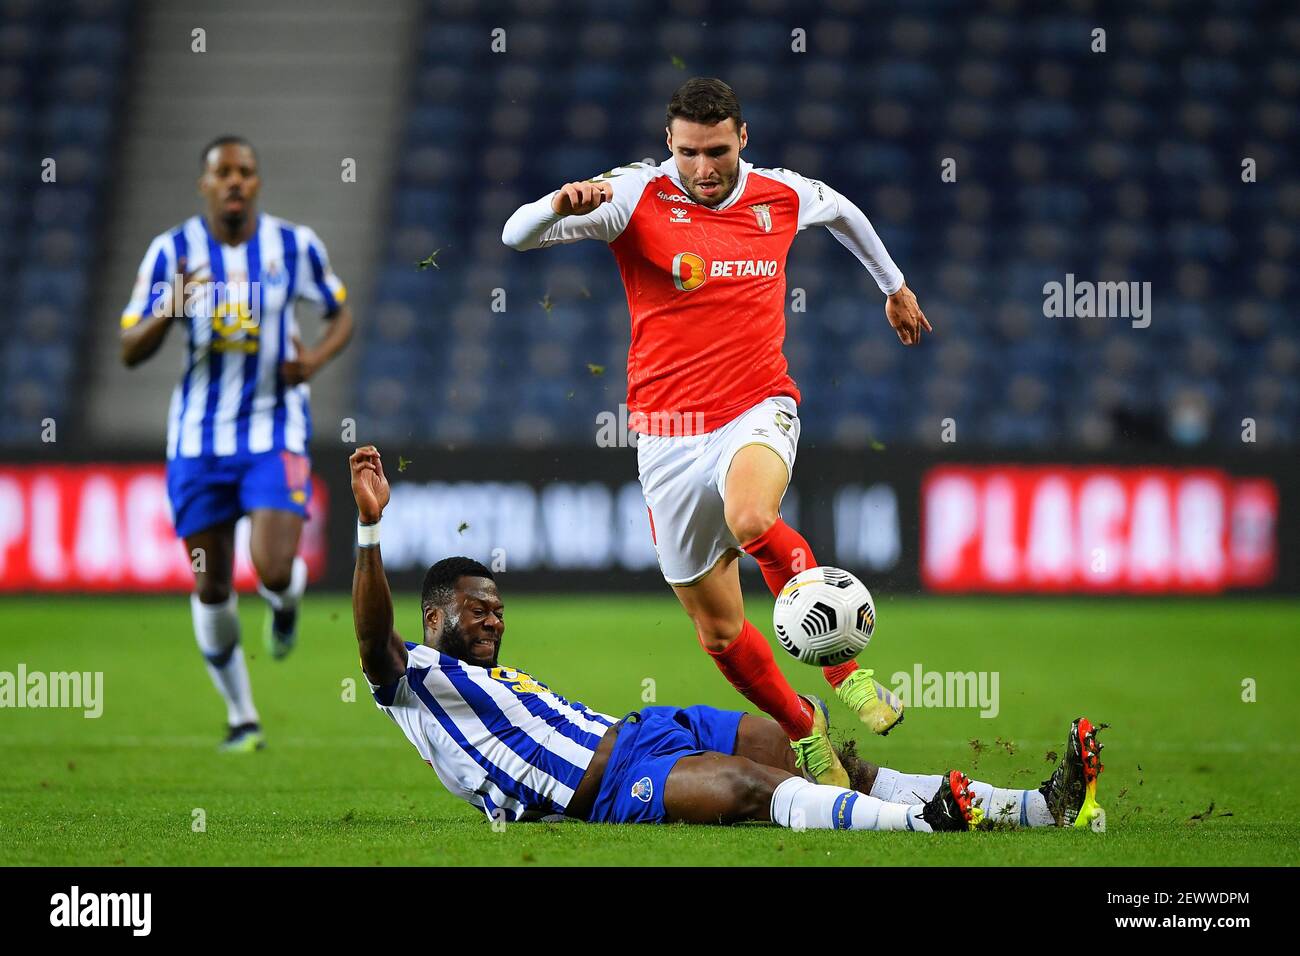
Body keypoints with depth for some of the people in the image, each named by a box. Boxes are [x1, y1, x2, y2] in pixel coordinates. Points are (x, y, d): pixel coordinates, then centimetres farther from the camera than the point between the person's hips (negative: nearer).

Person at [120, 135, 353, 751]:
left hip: (275, 431, -1)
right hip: (199, 439, 1)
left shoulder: (295, 246, -3)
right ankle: (241, 716, 23)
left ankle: (285, 604, 21)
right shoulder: (171, 251, -4)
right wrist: (168, 312, -23)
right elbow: (130, 351, -3)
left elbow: (342, 313, 12)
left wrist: (316, 358, -9)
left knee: (275, 569, -18)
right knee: (212, 586, 5)